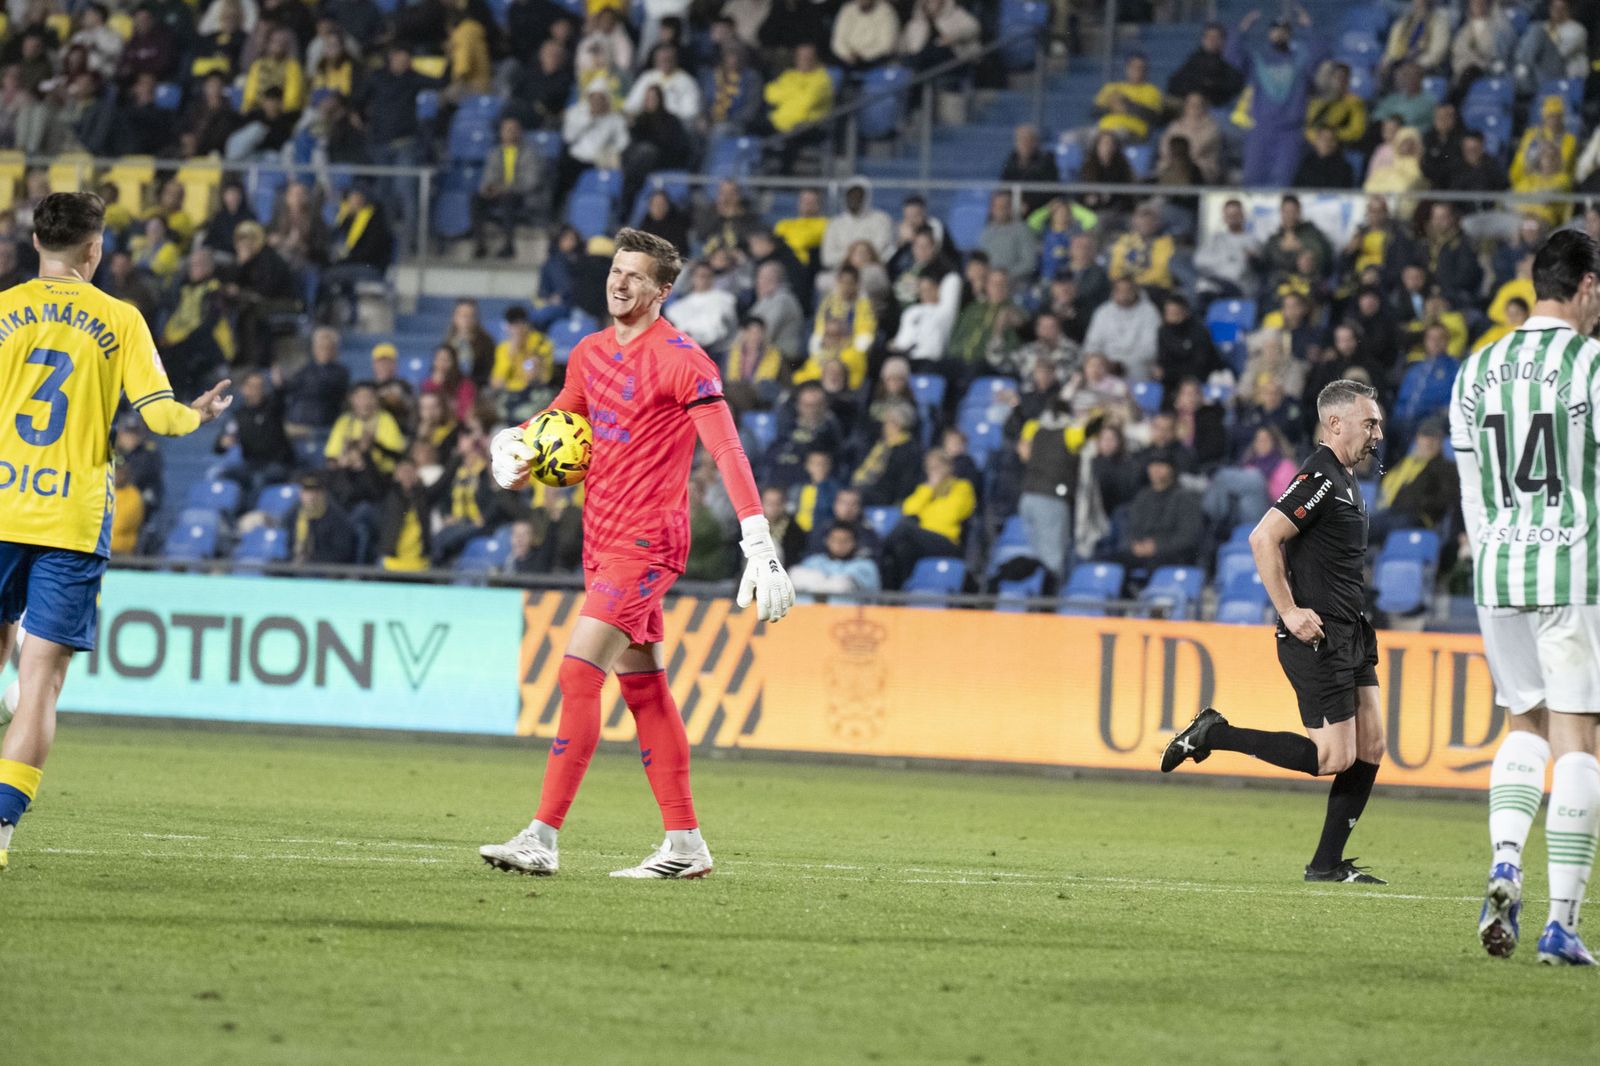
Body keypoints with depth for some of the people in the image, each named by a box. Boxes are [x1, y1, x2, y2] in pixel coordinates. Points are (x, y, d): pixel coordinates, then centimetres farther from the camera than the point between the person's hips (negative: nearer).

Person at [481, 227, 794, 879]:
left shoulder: (679, 360, -12)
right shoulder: (590, 354, 12)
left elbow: (727, 451, -17)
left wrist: (759, 544, -25)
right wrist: (508, 448, 6)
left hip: (646, 542, -8)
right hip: (602, 540, 8)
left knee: (578, 674, -15)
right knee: (643, 688, 9)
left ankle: (543, 839, -16)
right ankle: (685, 844, 14)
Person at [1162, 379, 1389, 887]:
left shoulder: (1344, 480, 17)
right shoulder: (1319, 477, -15)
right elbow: (1263, 538, -22)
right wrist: (1290, 611, -21)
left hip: (1349, 635, 10)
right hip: (1316, 635, -10)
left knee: (1370, 748, 6)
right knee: (1334, 757, -10)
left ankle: (1327, 864, 10)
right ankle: (1213, 734, -1)